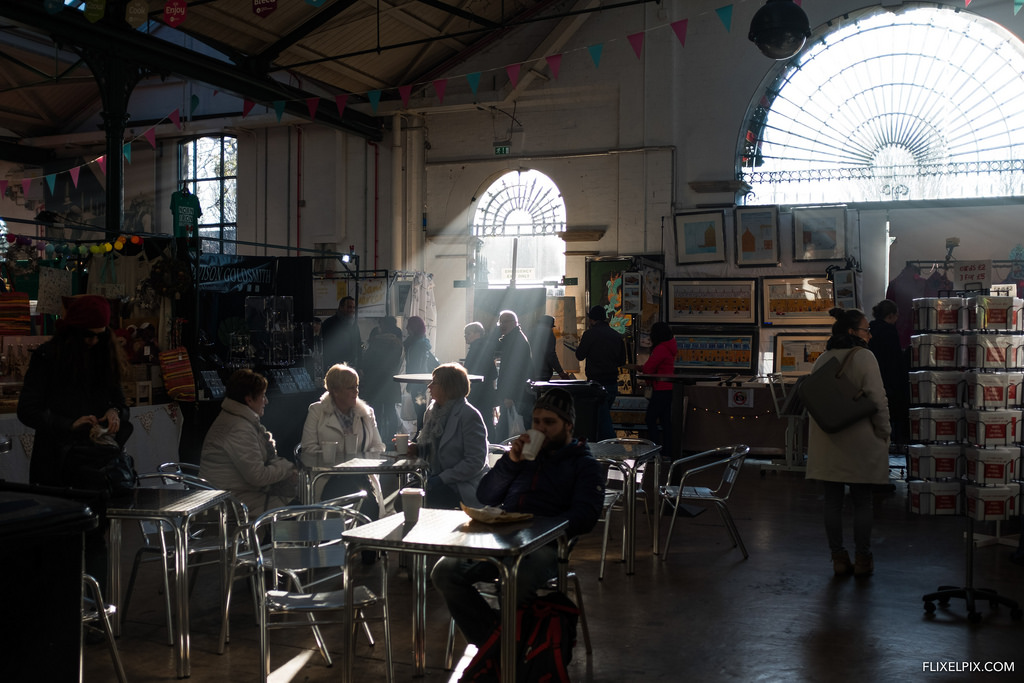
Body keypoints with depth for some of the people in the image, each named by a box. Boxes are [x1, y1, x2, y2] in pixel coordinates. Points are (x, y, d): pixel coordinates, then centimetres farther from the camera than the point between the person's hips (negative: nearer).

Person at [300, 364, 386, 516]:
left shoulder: (366, 413, 20)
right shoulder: (316, 411, 11)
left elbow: (378, 446, 16)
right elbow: (309, 448, 2)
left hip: (361, 476, 2)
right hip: (328, 478, -2)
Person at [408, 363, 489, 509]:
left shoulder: (469, 416, -13)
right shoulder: (433, 410, 11)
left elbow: (476, 462, -17)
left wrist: (442, 478, -18)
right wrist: (416, 449, 0)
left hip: (464, 486, -7)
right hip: (437, 481, 7)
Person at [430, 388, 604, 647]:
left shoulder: (585, 465, 14)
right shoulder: (526, 453, 27)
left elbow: (584, 516, -4)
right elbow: (485, 496, 19)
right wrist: (510, 461, 4)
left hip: (543, 545, -5)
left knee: (517, 583, -38)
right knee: (444, 572, -20)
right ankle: (489, 642, -10)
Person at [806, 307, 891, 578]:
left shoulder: (821, 360, 7)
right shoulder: (864, 358, -10)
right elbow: (878, 400, -13)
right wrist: (883, 434, -1)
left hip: (827, 443, 5)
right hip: (860, 443, -5)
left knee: (832, 501, 9)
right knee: (862, 502, 7)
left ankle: (839, 558, 14)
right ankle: (863, 560, 14)